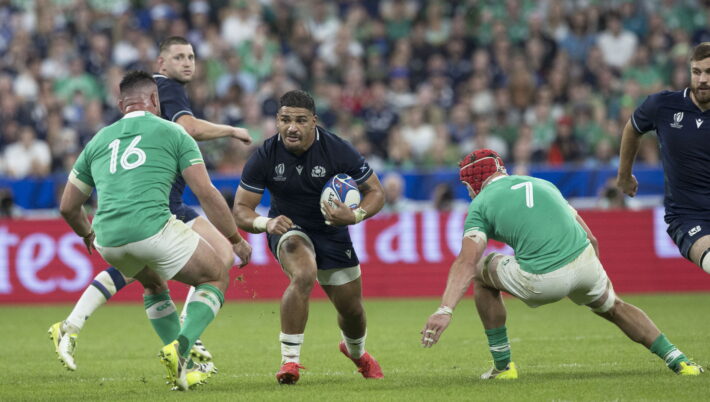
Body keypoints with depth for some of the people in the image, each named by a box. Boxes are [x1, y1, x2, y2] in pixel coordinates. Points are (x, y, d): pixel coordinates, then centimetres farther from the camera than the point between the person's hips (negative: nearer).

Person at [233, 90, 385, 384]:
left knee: (351, 311, 11)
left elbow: (375, 191, -10)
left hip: (331, 231, 2)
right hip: (288, 229, -2)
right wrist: (266, 223, -37)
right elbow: (240, 209, -15)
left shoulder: (338, 151, -22)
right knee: (304, 275, -35)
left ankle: (356, 351, 48)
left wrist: (355, 216, -31)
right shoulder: (265, 157, -21)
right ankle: (289, 360, -25)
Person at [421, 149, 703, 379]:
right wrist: (599, 282, 38)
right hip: (585, 263, 4)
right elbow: (591, 239, 26)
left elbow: (466, 262, -8)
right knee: (613, 307, 34)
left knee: (481, 273, 25)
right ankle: (675, 359, 24)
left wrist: (445, 310, -17)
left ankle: (502, 365, 26)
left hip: (540, 282, -4)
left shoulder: (480, 205, 10)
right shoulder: (541, 184, 26)